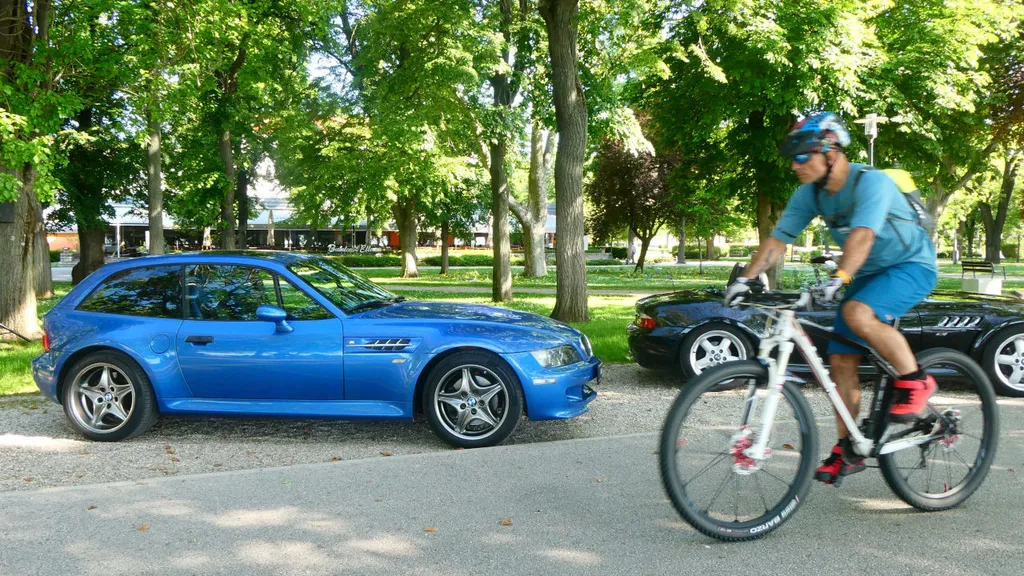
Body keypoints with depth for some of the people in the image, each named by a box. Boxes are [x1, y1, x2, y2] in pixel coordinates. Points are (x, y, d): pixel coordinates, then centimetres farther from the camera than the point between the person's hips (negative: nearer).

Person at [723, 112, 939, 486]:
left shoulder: (871, 182, -26)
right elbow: (778, 239, -10)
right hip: (866, 274, 7)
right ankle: (847, 450, 9)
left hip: (911, 265, -7)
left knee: (858, 314, -35)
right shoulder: (809, 194, -6)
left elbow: (862, 236, -41)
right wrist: (745, 279, -22)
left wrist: (839, 279, -55)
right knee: (841, 360, -1)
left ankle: (915, 381, -12)